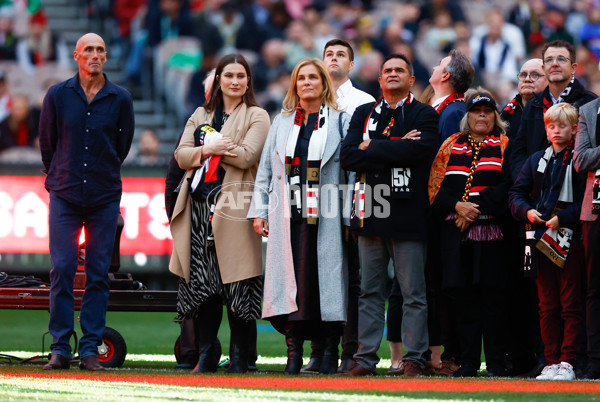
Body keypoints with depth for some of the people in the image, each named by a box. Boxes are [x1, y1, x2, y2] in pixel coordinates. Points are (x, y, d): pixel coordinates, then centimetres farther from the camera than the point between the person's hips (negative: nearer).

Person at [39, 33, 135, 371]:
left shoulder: (120, 99, 1)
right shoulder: (58, 96, 1)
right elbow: (47, 143, 12)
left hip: (104, 198, 0)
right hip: (65, 196, 0)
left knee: (98, 275, 0)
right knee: (62, 270, -6)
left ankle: (91, 349, 4)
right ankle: (60, 349, -1)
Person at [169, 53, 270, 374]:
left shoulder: (256, 117, 5)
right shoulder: (200, 116, 19)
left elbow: (247, 156, -10)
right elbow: (181, 156, 9)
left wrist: (210, 146, -5)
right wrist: (209, 148, -9)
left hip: (234, 208, -4)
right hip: (200, 207, 4)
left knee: (236, 283, -6)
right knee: (203, 282, 2)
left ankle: (239, 356, 0)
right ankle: (205, 356, 7)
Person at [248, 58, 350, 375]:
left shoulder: (339, 121, 7)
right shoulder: (282, 122, 18)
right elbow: (266, 169, 17)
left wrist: (351, 215, -5)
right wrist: (259, 212, 9)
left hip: (325, 215, -3)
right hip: (289, 215, 3)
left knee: (326, 275, -6)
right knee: (292, 277, -4)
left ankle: (330, 349, -1)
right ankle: (294, 350, -4)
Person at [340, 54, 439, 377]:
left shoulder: (424, 115, 5)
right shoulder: (364, 114, 16)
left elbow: (418, 150, -14)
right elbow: (347, 157, 2)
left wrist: (371, 148, -6)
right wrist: (394, 150, -7)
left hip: (407, 214, -3)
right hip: (370, 213, 4)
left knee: (413, 293, -3)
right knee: (370, 291, 6)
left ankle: (414, 359, 0)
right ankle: (366, 357, 9)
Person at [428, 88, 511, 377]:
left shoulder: (504, 145, 7)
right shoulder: (451, 146, 16)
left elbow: (507, 187, -5)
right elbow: (436, 186, 10)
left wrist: (478, 208, -14)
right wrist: (457, 206, -8)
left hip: (490, 230, -3)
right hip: (455, 232, 3)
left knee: (492, 295, -6)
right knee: (462, 296, 2)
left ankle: (495, 363, -3)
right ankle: (468, 362, 7)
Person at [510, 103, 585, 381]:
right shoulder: (536, 161, 14)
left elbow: (587, 200, -8)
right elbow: (517, 193, 13)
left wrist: (562, 218, -16)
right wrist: (527, 211, -6)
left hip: (570, 240, -5)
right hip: (541, 239, 5)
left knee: (570, 305, -2)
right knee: (547, 305, 7)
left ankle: (567, 362, -1)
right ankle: (551, 361, 10)